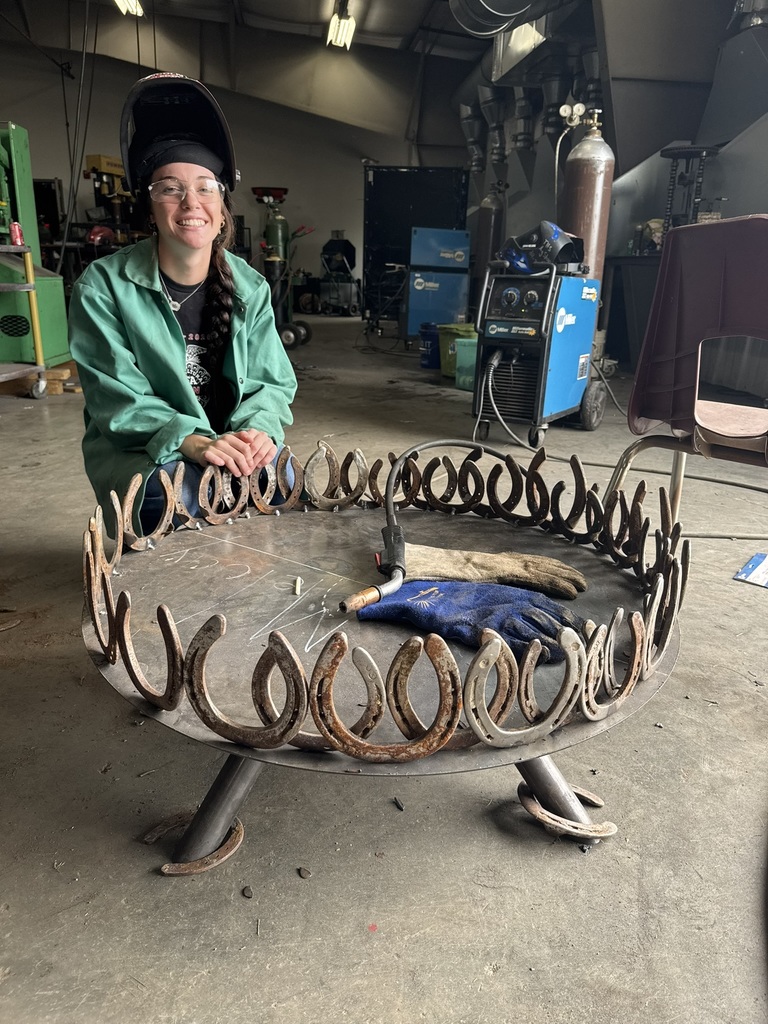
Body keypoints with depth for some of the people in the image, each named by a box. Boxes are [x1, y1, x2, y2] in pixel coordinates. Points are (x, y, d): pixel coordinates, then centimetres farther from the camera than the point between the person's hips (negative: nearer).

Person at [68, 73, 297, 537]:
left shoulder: (250, 287, 5)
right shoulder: (103, 286, -7)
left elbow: (273, 381, 1)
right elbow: (117, 398, -13)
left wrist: (259, 429, -23)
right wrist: (190, 441, -31)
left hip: (233, 446, 3)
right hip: (138, 452, -3)